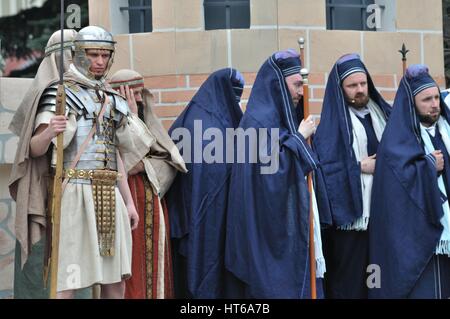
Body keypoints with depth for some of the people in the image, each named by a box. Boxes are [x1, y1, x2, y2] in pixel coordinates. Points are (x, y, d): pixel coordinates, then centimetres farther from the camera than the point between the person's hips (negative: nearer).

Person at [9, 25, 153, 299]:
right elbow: (34, 150, -11)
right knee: (67, 281, -10)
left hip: (110, 195, 6)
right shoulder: (60, 93, -2)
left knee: (116, 280, 7)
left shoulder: (112, 100, 17)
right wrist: (49, 132, -32)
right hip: (75, 192, -6)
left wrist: (129, 201, 18)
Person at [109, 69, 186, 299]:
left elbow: (171, 164, 7)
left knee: (153, 271, 5)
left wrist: (145, 164, -12)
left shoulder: (148, 124, 15)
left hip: (153, 210, 6)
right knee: (130, 274, -6)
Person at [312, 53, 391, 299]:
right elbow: (323, 166, -16)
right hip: (350, 214, -6)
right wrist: (359, 167, -14)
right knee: (349, 281, 0)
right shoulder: (332, 122, -6)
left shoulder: (381, 113, 12)